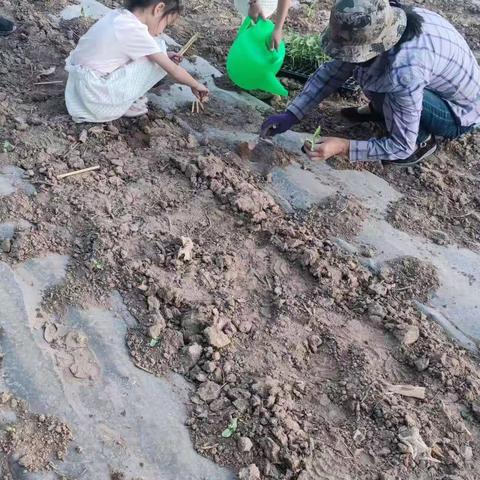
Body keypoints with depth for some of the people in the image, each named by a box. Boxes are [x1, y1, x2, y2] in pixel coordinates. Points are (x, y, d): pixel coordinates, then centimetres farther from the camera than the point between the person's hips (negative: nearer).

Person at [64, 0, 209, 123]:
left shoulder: (119, 15, 5)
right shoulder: (136, 31, -18)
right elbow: (174, 71, -9)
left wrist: (165, 57, 15)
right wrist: (196, 85, 8)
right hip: (95, 96, -9)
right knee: (157, 53, -7)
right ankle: (123, 105, 1)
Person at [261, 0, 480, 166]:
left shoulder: (405, 72, -41)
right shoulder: (376, 30, -19)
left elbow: (402, 147, -32)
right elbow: (332, 71, -9)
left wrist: (343, 147, -35)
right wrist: (290, 115, -17)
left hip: (459, 113, -7)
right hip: (440, 84, 7)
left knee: (384, 95, -34)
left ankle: (422, 140, -5)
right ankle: (380, 110, 17)